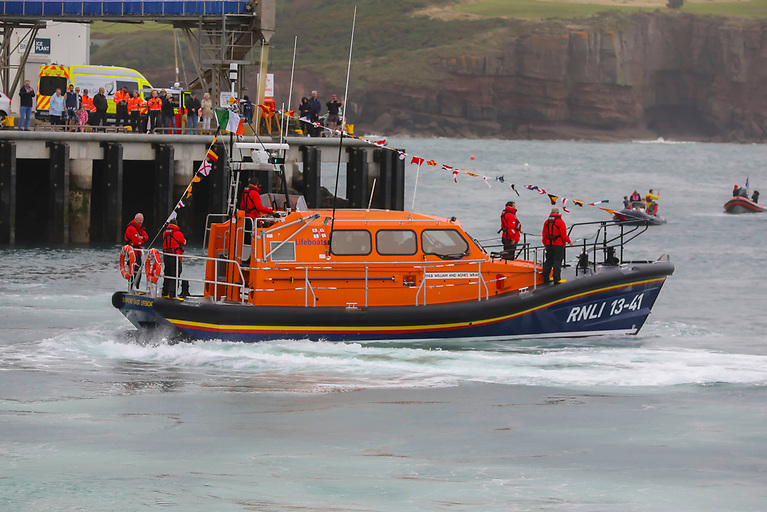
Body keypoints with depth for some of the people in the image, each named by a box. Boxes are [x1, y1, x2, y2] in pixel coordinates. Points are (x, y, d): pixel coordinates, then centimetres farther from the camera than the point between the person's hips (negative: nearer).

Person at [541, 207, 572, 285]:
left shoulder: (546, 222, 6)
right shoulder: (560, 222, -13)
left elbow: (544, 236, 11)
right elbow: (564, 235, -14)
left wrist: (546, 245, 22)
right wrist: (569, 241, 3)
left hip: (549, 245, 6)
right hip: (558, 245, -6)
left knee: (549, 261, 14)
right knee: (557, 261, -2)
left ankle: (546, 278, 17)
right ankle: (556, 279, -3)